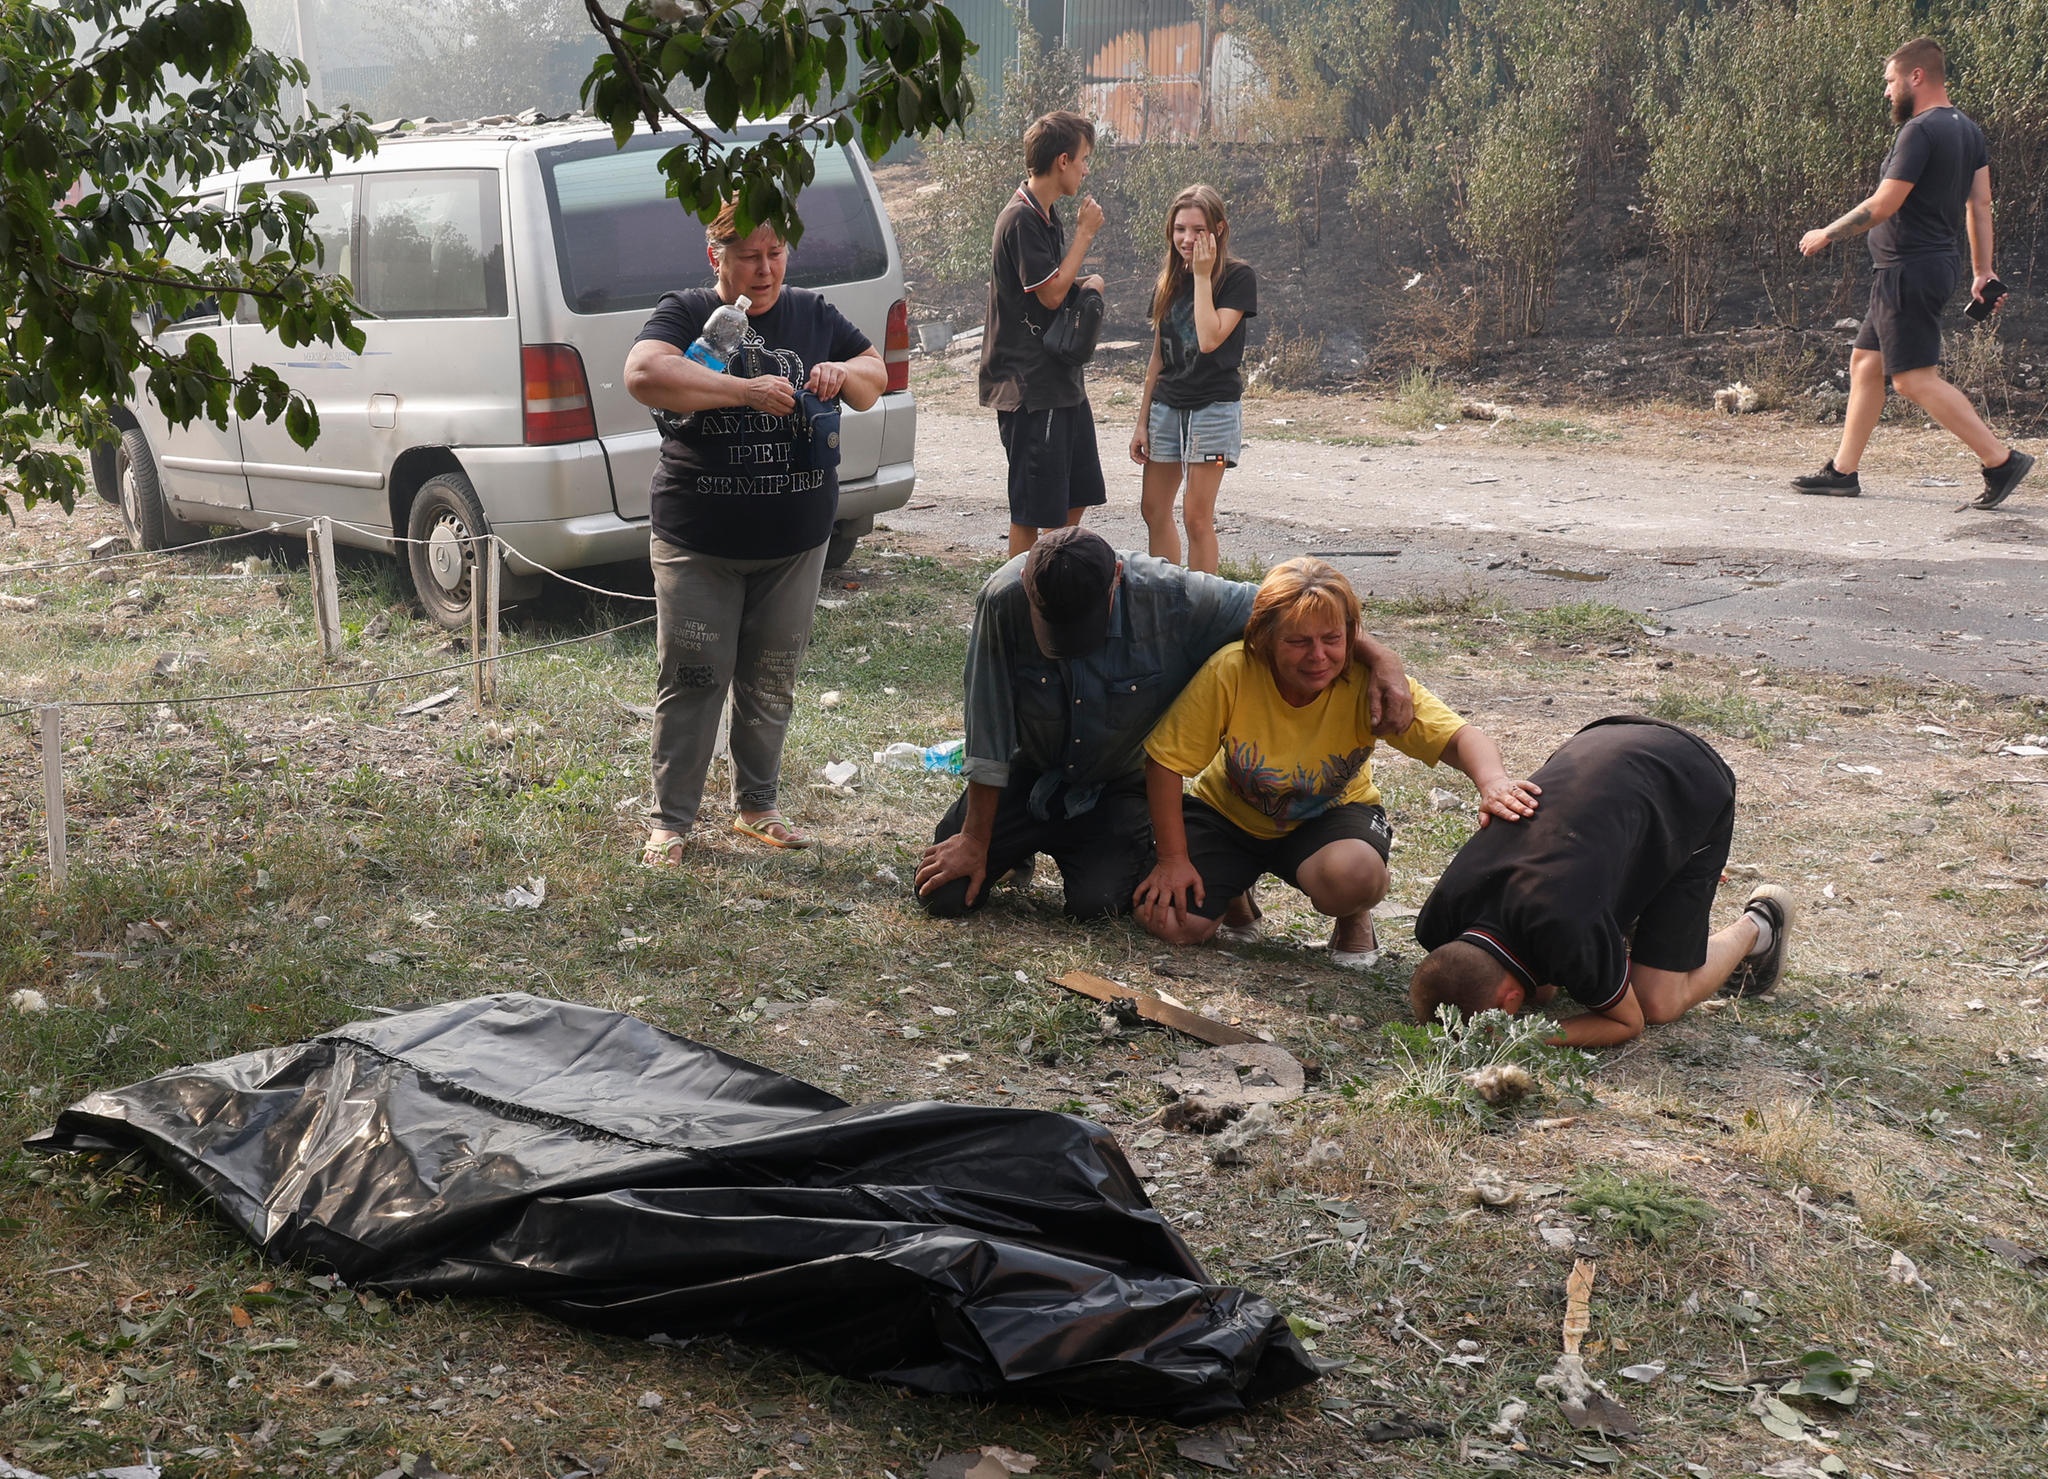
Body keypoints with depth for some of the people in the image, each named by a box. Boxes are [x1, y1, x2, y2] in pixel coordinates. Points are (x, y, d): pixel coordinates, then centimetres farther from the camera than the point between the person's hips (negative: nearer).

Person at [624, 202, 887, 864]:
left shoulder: (811, 314, 8)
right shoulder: (687, 312, -6)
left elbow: (876, 375, 17)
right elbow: (642, 374, -25)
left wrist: (845, 373, -8)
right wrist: (747, 391, -30)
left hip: (795, 541, 4)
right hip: (698, 541, -4)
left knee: (771, 682, 12)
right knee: (691, 682, 1)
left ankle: (756, 806, 28)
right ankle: (671, 819, 12)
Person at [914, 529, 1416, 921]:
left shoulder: (1172, 598, -29)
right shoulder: (1003, 602, -28)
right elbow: (988, 737, -20)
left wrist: (1379, 657, -32)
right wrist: (975, 841, -13)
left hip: (1117, 788, -1)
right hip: (1028, 776, 1)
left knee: (1094, 901, -23)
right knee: (945, 895, -10)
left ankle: (1131, 860, 14)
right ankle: (1022, 849, 24)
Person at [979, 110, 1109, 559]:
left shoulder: (1046, 217, 15)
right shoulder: (1021, 219, -16)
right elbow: (1050, 294, -19)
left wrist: (1088, 283, 2)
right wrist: (1085, 234, -11)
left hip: (1061, 382, 10)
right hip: (1029, 384, -10)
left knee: (1076, 500, 16)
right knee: (1032, 510, -5)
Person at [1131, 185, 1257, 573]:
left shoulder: (1238, 277, -8)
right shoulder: (1169, 278, 9)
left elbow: (1210, 339, -22)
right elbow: (1158, 356, 13)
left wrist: (1203, 276, -16)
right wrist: (1142, 421, 11)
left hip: (1214, 406, -6)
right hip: (1166, 405, 6)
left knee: (1197, 516, -6)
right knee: (1154, 510, 7)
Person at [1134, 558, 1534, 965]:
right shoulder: (1231, 672, -27)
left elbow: (1460, 739, -34)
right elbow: (1166, 762, -18)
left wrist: (1493, 781, -57)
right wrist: (1174, 859, -20)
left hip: (1331, 814, -1)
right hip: (1229, 810, 2)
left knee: (1354, 873, -37)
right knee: (1168, 922, -17)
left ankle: (1354, 921, 3)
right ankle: (1236, 884, 20)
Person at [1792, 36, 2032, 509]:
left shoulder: (1921, 131, -17)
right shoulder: (1967, 130, 13)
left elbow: (1883, 206, -18)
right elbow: (1980, 205, 14)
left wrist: (1827, 234, -5)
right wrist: (1982, 271, 16)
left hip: (1908, 270, -10)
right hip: (1934, 264, 10)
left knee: (1915, 378, -10)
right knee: (1865, 363, 14)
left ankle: (2001, 460, -12)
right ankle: (1843, 471, 18)